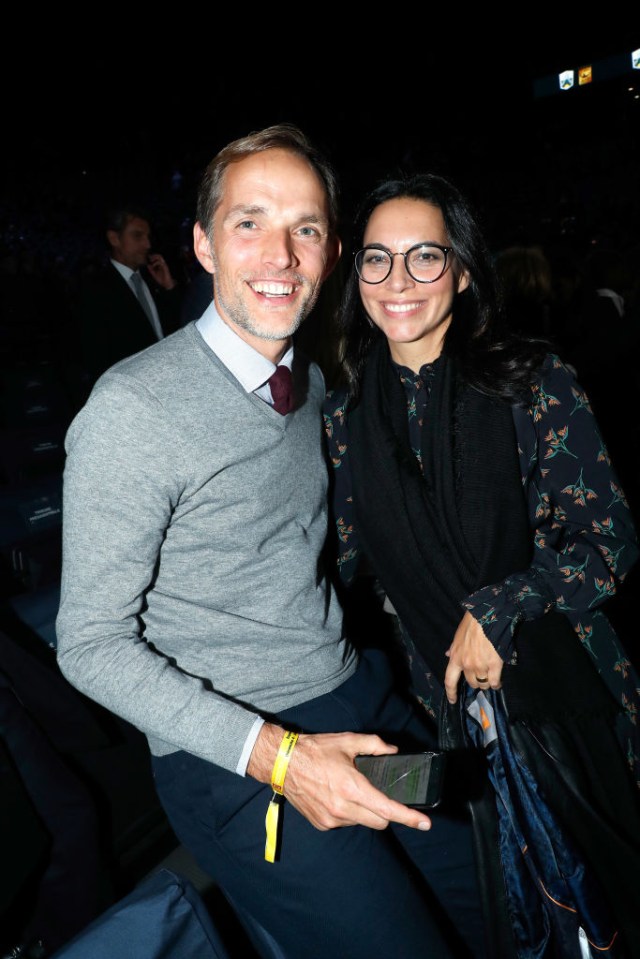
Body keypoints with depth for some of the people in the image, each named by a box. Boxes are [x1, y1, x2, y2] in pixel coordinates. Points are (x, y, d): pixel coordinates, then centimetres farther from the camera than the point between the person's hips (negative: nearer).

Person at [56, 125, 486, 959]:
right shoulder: (131, 409, -18)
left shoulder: (313, 382, 5)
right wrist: (274, 754, -23)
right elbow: (93, 645, -16)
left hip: (362, 696, 7)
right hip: (236, 757, -6)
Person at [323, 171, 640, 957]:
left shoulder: (534, 383, -12)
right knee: (519, 888, 21)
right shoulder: (347, 414, -3)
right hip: (446, 697, 2)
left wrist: (494, 610, -18)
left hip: (565, 685, -2)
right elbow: (344, 557, 4)